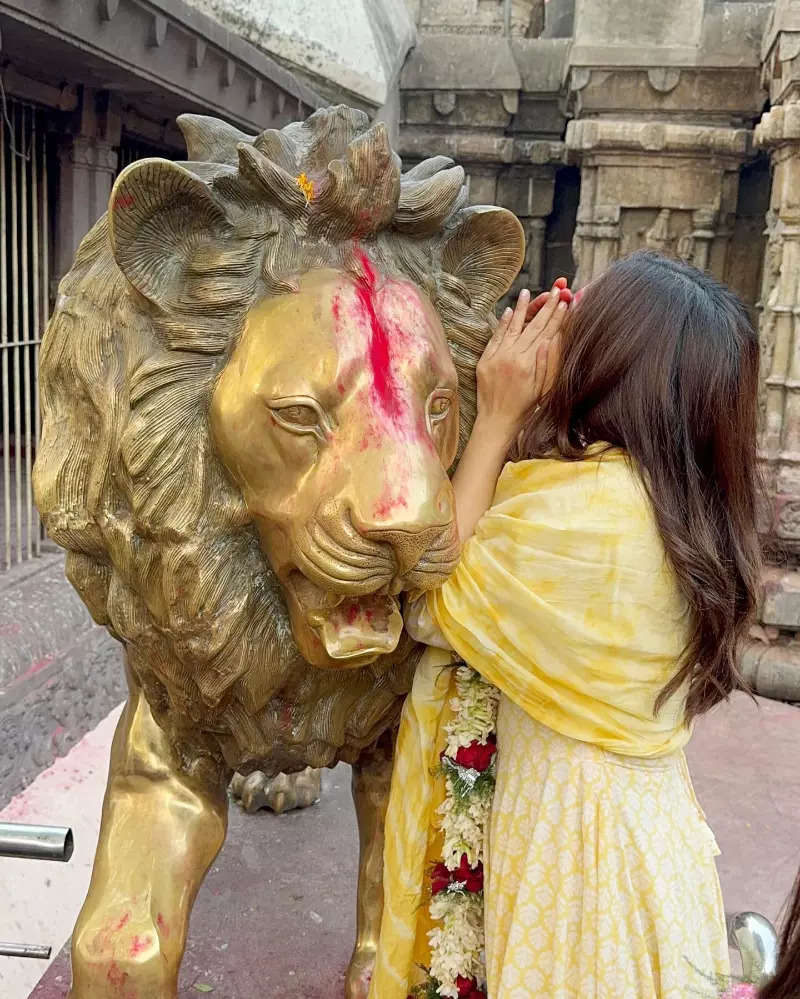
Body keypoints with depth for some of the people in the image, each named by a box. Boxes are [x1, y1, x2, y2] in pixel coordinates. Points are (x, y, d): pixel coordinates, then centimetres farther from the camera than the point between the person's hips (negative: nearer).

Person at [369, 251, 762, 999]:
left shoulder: (583, 500, -26)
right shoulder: (688, 496, -1)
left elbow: (431, 605, -15)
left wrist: (496, 419, -15)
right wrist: (518, 417, -2)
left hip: (571, 822, -7)